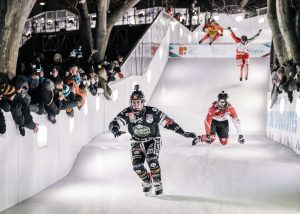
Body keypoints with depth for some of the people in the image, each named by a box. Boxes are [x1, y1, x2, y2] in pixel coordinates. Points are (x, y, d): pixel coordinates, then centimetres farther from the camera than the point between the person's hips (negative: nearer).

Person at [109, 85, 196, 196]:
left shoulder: (152, 112, -22)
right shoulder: (127, 113, -18)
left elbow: (168, 122, -15)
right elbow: (114, 123, -26)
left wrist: (184, 133, -18)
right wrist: (115, 131, -51)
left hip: (153, 140, -2)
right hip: (137, 142, 2)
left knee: (151, 159, -29)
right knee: (136, 165, -16)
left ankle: (158, 184, -7)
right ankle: (147, 182, 14)